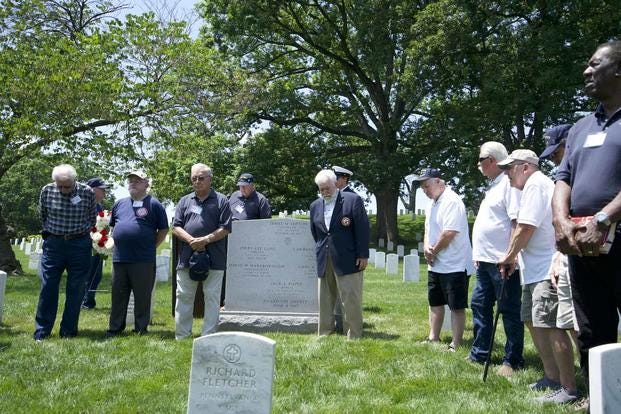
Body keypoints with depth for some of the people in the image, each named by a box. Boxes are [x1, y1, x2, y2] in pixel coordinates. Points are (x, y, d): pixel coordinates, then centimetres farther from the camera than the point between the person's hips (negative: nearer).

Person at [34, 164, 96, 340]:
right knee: (47, 288, 1)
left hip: (79, 245, -1)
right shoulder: (47, 191, -5)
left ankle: (68, 332, 15)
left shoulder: (87, 192, -8)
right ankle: (41, 332, 10)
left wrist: (81, 234, 9)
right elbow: (42, 216, 12)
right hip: (53, 243, 1)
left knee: (76, 290, 4)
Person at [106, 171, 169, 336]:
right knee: (118, 296, 10)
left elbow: (163, 229, 2)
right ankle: (114, 329, 19)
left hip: (143, 261, -4)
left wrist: (151, 246, -1)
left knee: (142, 297, 2)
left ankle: (141, 329, 13)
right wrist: (119, 244, 13)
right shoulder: (119, 204, 14)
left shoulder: (154, 204, 0)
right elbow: (113, 226, 25)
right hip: (119, 259, 5)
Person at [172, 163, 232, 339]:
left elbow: (225, 229, -3)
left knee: (212, 297, 1)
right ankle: (182, 336, 17)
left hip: (213, 258, -3)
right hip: (186, 257, 3)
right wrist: (191, 240, -10)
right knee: (183, 297, 7)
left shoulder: (221, 200, 4)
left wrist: (206, 239, -15)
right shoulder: (185, 201, 14)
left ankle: (208, 337, 8)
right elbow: (176, 227, 7)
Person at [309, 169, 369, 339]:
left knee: (351, 300, -2)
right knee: (325, 300, 9)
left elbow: (362, 229, -7)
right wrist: (320, 251, 15)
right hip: (324, 261, 5)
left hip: (348, 260, -5)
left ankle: (353, 336, 7)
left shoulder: (353, 200, -5)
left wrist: (363, 255, -10)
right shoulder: (315, 206, 12)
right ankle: (324, 334, 18)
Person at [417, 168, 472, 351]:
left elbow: (449, 233, -24)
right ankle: (433, 338, 28)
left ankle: (455, 345, 5)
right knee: (435, 303, 17)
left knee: (457, 306, -1)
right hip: (435, 264, 10)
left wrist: (433, 251, -11)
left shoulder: (452, 201, -17)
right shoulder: (432, 203, 13)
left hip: (454, 265, -10)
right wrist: (427, 247, -2)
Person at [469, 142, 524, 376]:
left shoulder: (509, 183, -12)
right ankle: (479, 354, 25)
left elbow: (518, 222, -20)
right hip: (485, 260, 10)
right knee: (479, 305, 14)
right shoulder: (493, 185, 18)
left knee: (509, 311, 0)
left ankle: (512, 361, 9)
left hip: (502, 261, -10)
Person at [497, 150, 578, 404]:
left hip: (546, 270, -11)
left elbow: (525, 228, -17)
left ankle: (569, 388, -5)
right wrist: (514, 258, 13)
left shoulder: (535, 185, -11)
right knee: (533, 322, 16)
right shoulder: (536, 185, 22)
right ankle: (552, 377, 24)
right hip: (536, 269, 11)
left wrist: (509, 257, -4)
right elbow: (523, 228, 21)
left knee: (551, 326, -11)